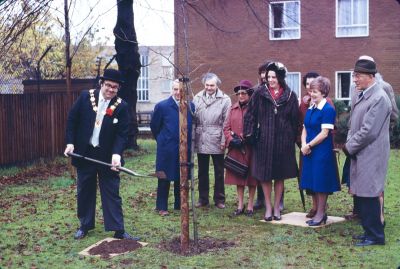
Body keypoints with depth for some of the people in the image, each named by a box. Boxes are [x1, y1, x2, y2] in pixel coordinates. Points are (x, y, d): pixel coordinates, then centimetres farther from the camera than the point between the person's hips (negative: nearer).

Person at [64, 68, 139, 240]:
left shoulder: (121, 106, -7)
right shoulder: (86, 97, -3)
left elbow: (122, 134, -9)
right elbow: (72, 119, 3)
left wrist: (116, 153, -24)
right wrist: (70, 142, -4)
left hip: (107, 156, -1)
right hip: (84, 153, 2)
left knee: (112, 193, 2)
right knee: (85, 192, 12)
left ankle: (118, 229, 7)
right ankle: (85, 226, 27)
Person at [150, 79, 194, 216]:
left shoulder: (190, 106, 2)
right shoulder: (162, 106, -7)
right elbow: (154, 126, 3)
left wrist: (187, 142, 11)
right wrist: (163, 140, 10)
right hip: (167, 150, -3)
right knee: (164, 179, 4)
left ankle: (179, 205, 23)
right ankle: (161, 207, 13)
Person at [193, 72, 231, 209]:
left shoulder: (225, 99, -2)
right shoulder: (197, 98, 6)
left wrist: (224, 140, -9)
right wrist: (192, 138, 1)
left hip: (217, 141, -2)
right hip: (201, 141, 3)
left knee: (219, 172, 7)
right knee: (202, 172, 11)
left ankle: (219, 199, 17)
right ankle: (203, 199, 21)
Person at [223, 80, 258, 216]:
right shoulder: (233, 108, 11)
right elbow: (226, 127, 8)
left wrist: (244, 139, -14)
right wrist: (232, 140, -7)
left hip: (250, 149, -5)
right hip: (235, 149, 5)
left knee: (251, 177, 5)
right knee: (238, 177, 10)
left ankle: (250, 206, 15)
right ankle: (240, 205, 19)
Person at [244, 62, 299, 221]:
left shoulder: (290, 96, 2)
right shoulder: (260, 94, 0)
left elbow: (295, 120, 5)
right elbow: (251, 115, 0)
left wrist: (293, 139, 3)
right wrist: (249, 134, -7)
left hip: (283, 141, 1)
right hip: (264, 140, 0)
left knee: (280, 175, 8)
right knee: (265, 175, 4)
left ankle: (277, 207, 20)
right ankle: (268, 207, 16)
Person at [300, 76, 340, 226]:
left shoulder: (328, 110, -12)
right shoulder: (310, 109, 11)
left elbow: (324, 133, -16)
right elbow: (305, 129, 12)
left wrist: (309, 145, -12)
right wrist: (303, 145, -5)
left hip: (322, 151, -8)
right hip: (309, 151, 8)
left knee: (320, 182, -1)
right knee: (313, 182, 12)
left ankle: (321, 214, 9)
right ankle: (318, 211, 23)